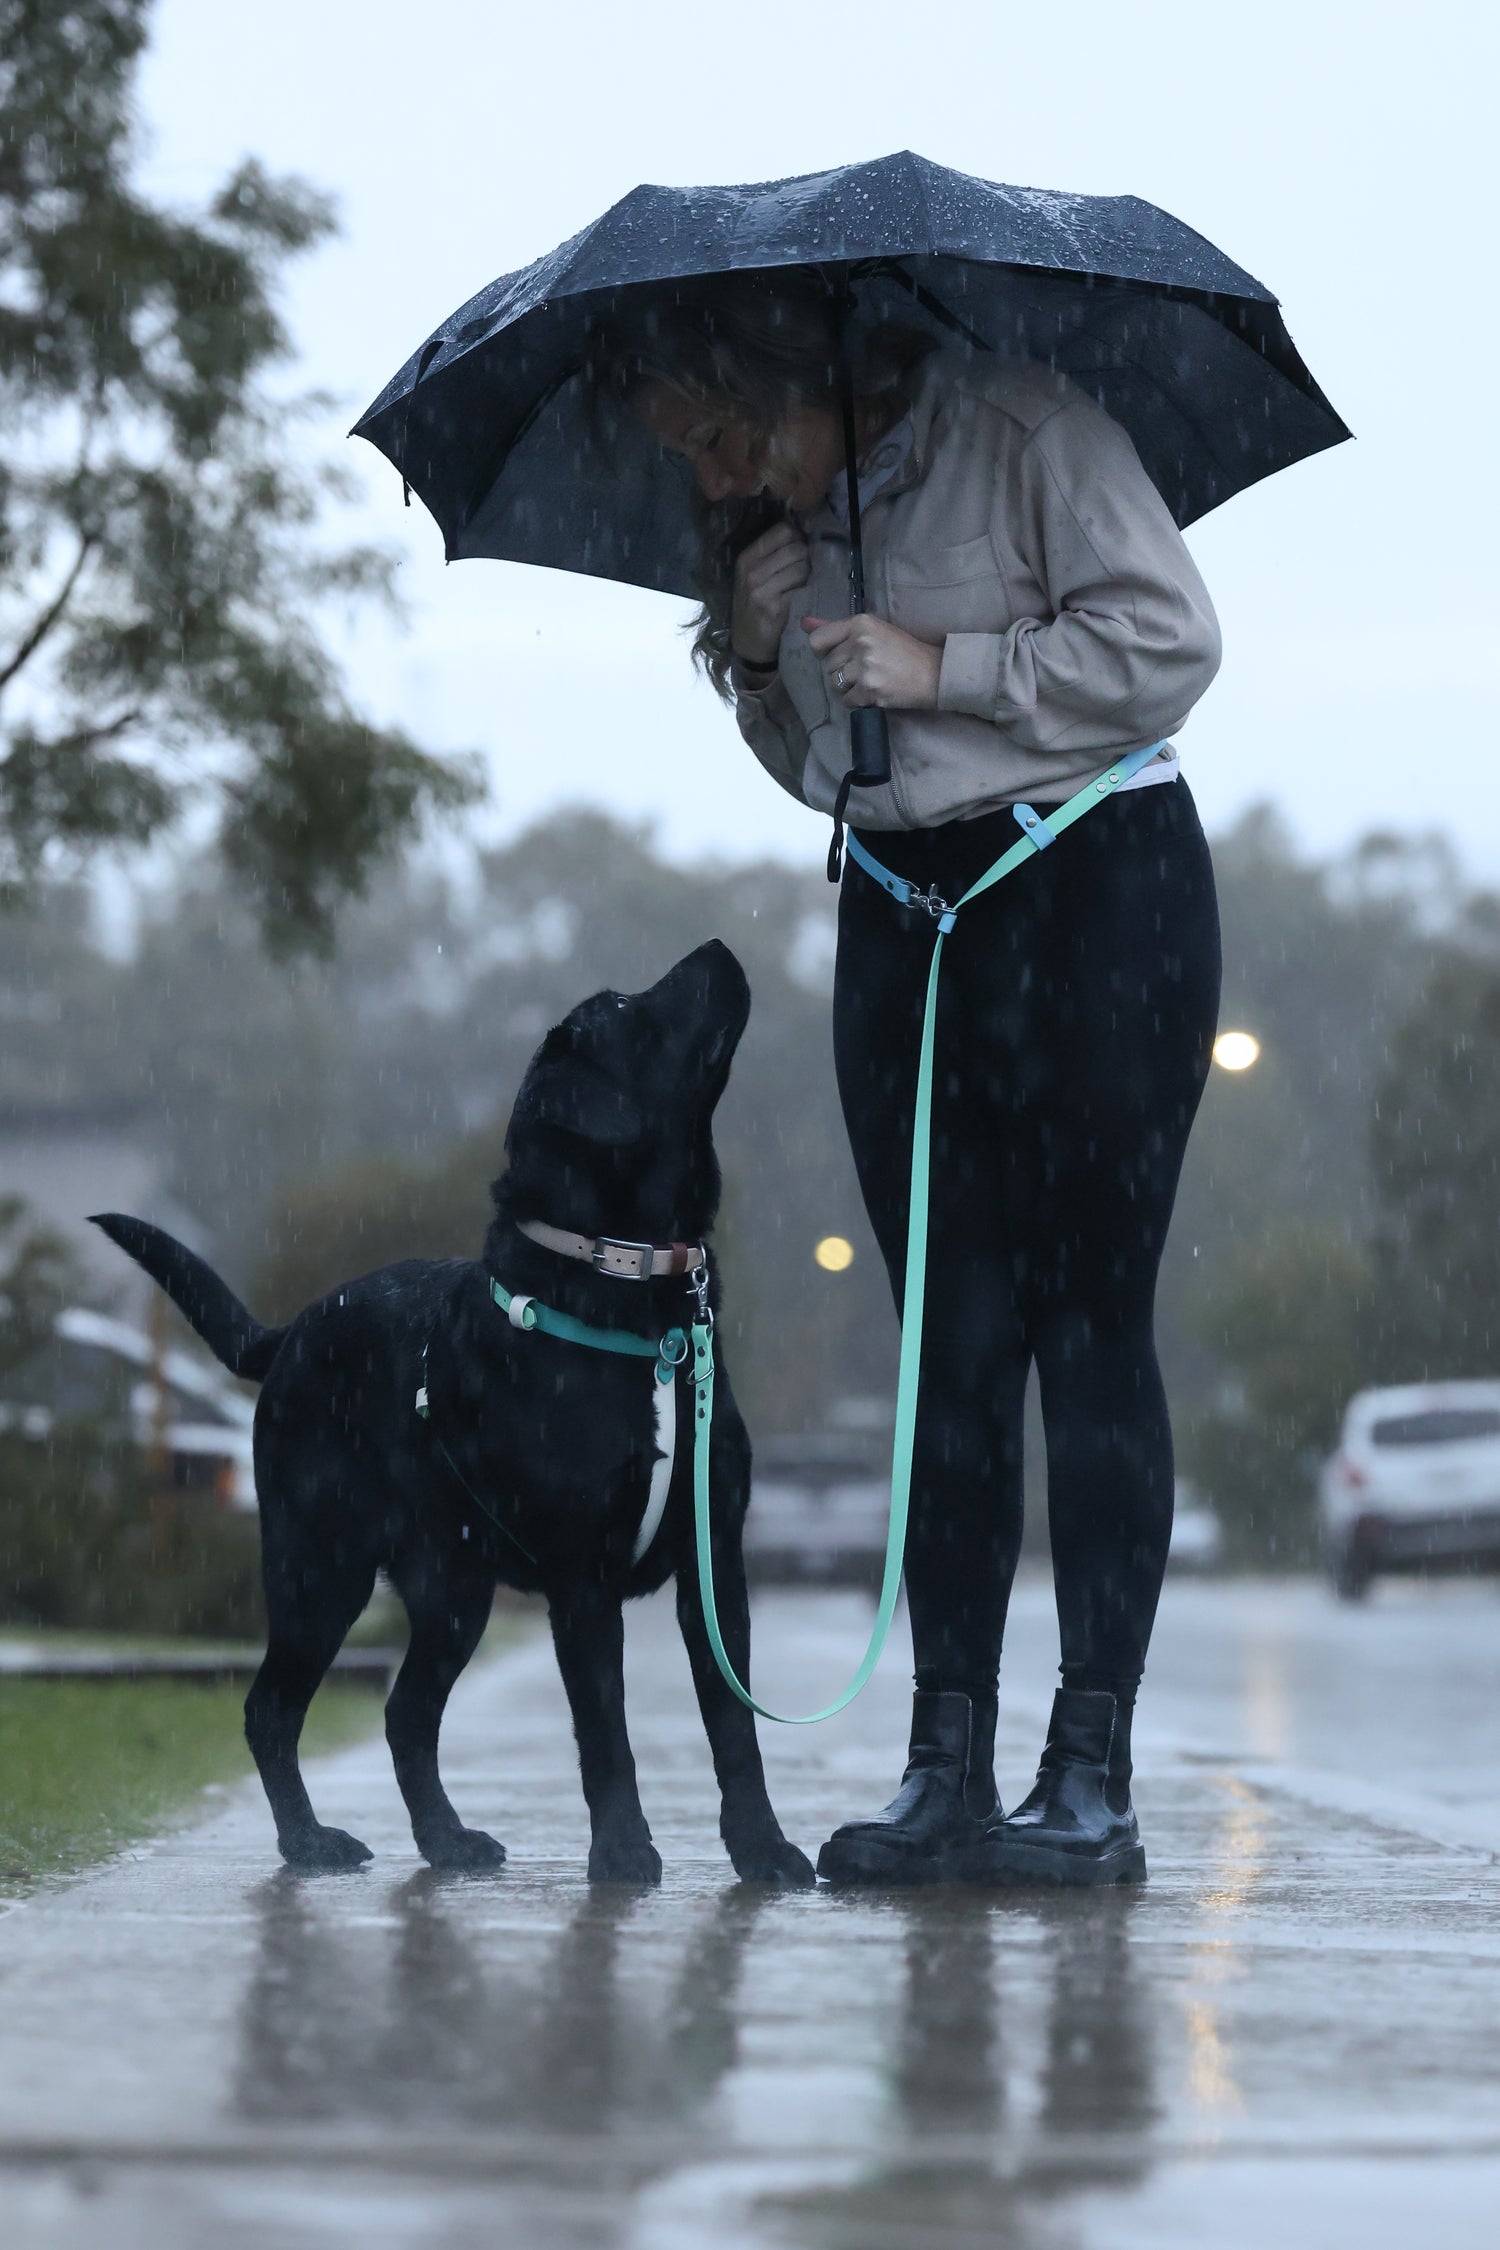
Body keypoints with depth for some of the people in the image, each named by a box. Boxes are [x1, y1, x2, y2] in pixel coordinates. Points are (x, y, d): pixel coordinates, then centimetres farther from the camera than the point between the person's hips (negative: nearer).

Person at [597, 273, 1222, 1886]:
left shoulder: (1024, 428, -9)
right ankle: (948, 1771, 2)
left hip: (1096, 893, -6)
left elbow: (1168, 639, -15)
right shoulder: (786, 521, 11)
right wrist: (765, 656, 0)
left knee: (1087, 1327, -7)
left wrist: (944, 667, -16)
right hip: (902, 910, 6)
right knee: (950, 1342, 3)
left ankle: (1093, 1777, -7)